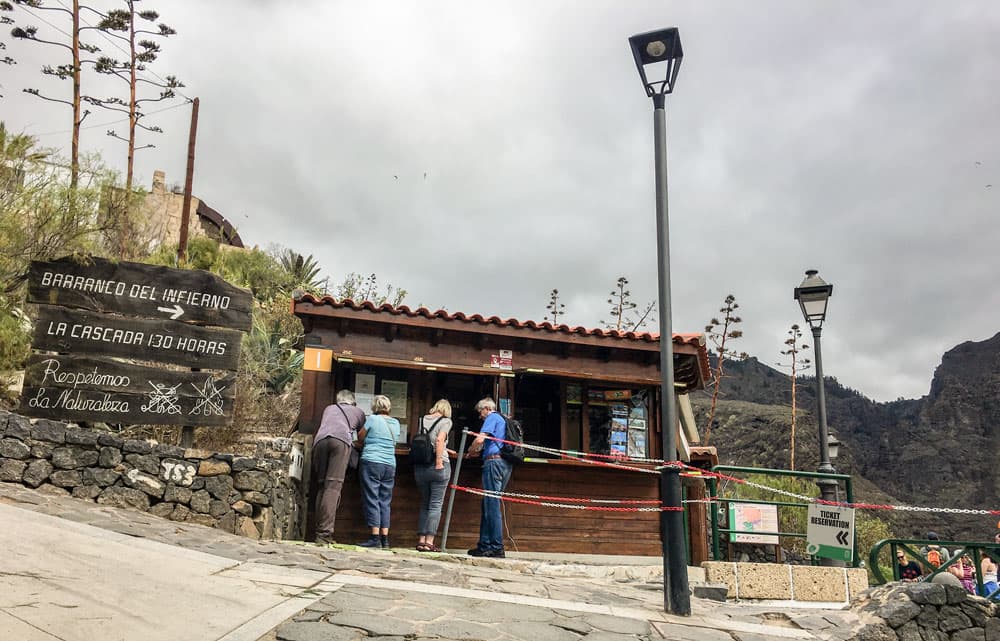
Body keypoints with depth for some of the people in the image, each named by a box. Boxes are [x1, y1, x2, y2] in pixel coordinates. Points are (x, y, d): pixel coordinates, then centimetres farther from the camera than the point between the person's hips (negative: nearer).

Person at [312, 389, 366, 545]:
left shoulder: (329, 409, 37)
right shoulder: (358, 411, 31)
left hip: (320, 440, 3)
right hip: (341, 440, -3)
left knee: (322, 486, 6)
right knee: (333, 486, -11)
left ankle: (319, 530, -4)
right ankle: (324, 533, -21)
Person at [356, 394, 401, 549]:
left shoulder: (372, 419, -4)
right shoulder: (396, 423, 10)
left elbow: (360, 437, 6)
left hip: (372, 462, -5)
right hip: (390, 465, 5)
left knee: (371, 500, -3)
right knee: (385, 502, 8)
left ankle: (375, 538, -8)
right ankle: (385, 539, 6)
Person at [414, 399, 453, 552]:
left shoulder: (422, 420, 12)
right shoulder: (446, 421, 0)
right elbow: (439, 440, -14)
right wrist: (439, 461, -16)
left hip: (420, 466, 5)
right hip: (437, 466, -5)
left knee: (424, 505, 14)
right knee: (435, 505, -1)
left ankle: (421, 540, 11)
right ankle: (429, 542, -7)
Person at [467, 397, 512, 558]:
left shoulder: (492, 418, 0)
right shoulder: (504, 421, 26)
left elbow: (480, 439, -13)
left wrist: (471, 452, 4)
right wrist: (478, 450, 23)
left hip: (494, 462, -9)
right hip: (506, 464, 9)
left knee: (492, 506, -8)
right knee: (488, 505, 12)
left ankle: (497, 548, -9)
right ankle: (484, 544, 12)